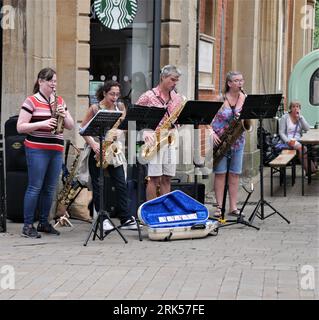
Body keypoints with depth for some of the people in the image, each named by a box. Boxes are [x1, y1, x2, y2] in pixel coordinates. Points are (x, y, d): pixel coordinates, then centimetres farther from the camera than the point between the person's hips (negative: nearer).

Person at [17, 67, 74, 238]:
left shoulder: (59, 101, 14)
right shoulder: (31, 101, -4)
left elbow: (71, 126, 15)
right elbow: (20, 127, -9)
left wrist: (64, 116, -6)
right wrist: (42, 123, -18)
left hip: (56, 150, 6)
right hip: (37, 149, -6)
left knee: (50, 189, 9)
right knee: (35, 187, -5)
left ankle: (44, 223, 20)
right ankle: (28, 226, 1)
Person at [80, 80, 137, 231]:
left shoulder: (120, 107, 4)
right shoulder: (94, 108, -7)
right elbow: (83, 129, -5)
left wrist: (117, 132, -10)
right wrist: (93, 144, -17)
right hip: (97, 150, -4)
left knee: (121, 185, 1)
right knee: (98, 186, 1)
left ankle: (125, 219, 6)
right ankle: (102, 219, 7)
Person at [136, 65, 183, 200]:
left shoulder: (177, 98, 10)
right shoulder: (148, 96, -5)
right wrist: (145, 132, -16)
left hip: (170, 141, 5)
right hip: (153, 140, -5)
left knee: (167, 178, 8)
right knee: (154, 178, -5)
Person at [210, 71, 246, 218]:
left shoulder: (245, 98, 3)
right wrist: (212, 133, -20)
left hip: (237, 140, 3)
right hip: (220, 140, -3)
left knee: (235, 174, 5)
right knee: (220, 173, -1)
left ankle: (233, 207, 10)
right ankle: (219, 207, 2)